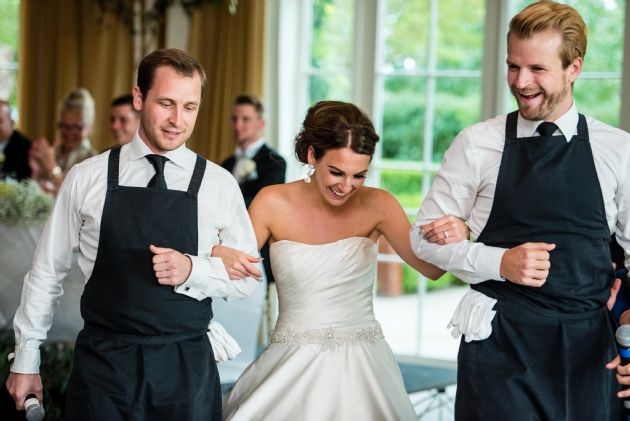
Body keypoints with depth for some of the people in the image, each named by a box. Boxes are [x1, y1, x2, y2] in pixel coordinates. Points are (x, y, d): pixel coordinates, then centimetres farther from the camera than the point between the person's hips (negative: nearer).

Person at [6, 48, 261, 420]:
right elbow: (48, 271, 8)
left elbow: (246, 278, 5)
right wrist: (26, 360, 11)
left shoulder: (219, 184, 2)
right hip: (103, 361, 0)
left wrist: (192, 269, -14)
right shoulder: (87, 178, 1)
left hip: (187, 365, 1)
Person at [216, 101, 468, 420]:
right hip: (293, 365, 0)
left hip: (361, 365, 0)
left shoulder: (376, 205, -4)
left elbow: (431, 268, -9)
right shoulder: (273, 203, -5)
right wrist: (220, 255, -24)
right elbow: (235, 270, -1)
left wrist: (457, 236, -30)